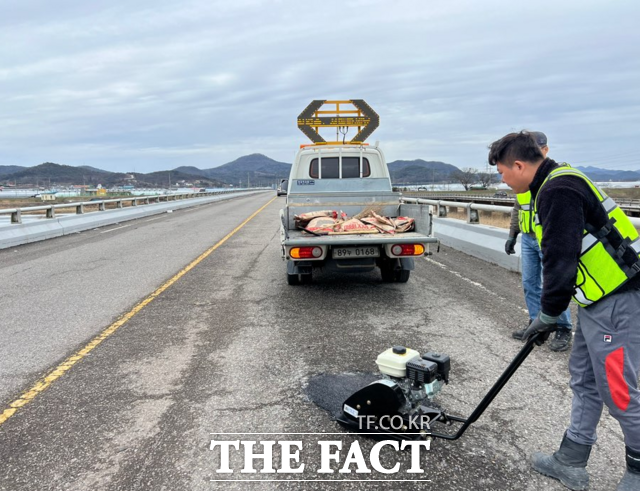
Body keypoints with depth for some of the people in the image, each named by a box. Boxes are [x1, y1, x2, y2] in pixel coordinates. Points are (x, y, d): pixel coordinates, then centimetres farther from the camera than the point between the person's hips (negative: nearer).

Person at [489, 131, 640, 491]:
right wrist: (551, 311, 19)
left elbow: (561, 260, -22)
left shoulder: (558, 191, -19)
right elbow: (560, 255, 18)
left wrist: (548, 316, -10)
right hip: (599, 300, 11)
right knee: (584, 381, 15)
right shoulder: (558, 184, 14)